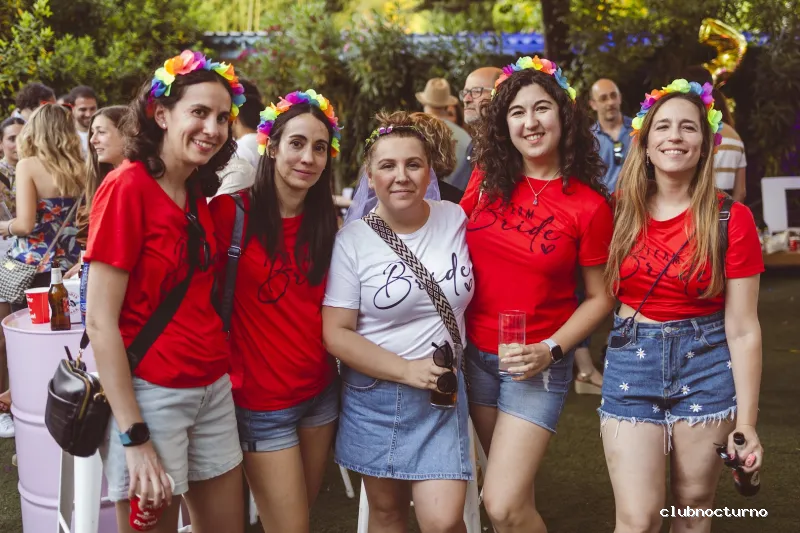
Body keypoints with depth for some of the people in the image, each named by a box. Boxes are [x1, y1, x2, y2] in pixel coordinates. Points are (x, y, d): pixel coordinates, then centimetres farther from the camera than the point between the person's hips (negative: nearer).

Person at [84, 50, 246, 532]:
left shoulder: (198, 196, 9)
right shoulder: (127, 187, -14)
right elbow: (100, 321, -17)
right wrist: (134, 437, -19)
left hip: (213, 389, 8)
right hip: (151, 393, -7)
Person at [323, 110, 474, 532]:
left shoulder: (456, 219, -2)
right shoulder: (352, 240, -8)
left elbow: (467, 294, 14)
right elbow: (335, 333, -10)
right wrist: (406, 370, -16)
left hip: (444, 391, 1)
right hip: (375, 396, -1)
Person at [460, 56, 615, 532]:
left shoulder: (589, 205, -11)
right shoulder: (487, 181, -2)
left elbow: (601, 297, -3)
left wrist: (551, 350, -16)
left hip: (536, 365, -4)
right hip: (475, 356, 4)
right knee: (514, 489, 18)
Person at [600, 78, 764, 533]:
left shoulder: (731, 220, -6)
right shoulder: (620, 211, 1)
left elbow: (742, 329, -6)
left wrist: (746, 422, -8)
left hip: (705, 366, -1)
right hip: (632, 364, 1)